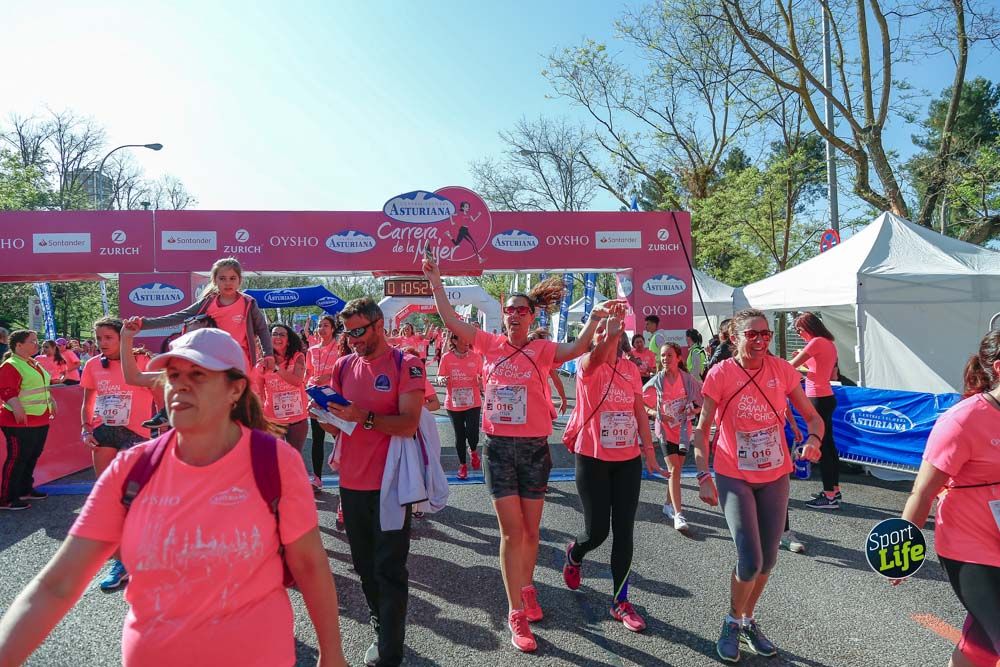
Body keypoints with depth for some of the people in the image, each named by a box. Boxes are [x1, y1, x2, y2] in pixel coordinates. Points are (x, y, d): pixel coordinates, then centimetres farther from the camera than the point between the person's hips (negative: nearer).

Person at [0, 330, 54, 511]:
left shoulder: (35, 364, 15)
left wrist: (51, 402, 23)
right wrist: (18, 409, -32)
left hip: (40, 420, 9)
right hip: (20, 422, -9)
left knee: (33, 456, 17)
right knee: (17, 458, -4)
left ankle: (25, 489, 30)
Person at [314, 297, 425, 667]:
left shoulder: (406, 365, -9)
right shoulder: (343, 366, 8)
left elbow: (409, 425, -16)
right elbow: (335, 426, 12)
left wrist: (364, 417, -28)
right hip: (351, 482, 6)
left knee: (389, 570, 2)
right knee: (365, 565, 16)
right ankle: (381, 626, 35)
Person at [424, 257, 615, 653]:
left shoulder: (542, 350, -5)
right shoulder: (491, 345, 1)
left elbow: (575, 349, -24)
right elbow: (450, 319, 3)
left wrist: (595, 319, -38)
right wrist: (435, 281, 3)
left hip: (534, 448, 0)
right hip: (499, 448, 1)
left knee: (530, 529, 14)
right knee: (511, 531, 2)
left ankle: (526, 586, 41)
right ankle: (517, 614, 13)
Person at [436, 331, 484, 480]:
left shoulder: (476, 357, -3)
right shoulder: (446, 358, -5)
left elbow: (482, 377, 6)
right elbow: (439, 378, 1)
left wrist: (481, 381, -16)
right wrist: (442, 380, -22)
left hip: (473, 403, 0)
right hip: (454, 404, 1)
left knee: (472, 434, -11)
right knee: (459, 436, 11)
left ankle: (473, 451, 25)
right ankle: (462, 465, 30)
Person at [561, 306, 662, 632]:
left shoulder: (630, 368, 5)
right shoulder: (587, 365, -9)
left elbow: (640, 412, 8)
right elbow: (596, 358, -34)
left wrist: (649, 451, 3)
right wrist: (609, 335, -54)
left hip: (628, 460, 4)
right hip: (593, 459, -4)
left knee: (623, 532, 5)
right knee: (597, 531, 2)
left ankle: (620, 601, 19)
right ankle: (574, 554, 38)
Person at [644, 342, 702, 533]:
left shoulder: (688, 379, -6)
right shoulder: (657, 380, -7)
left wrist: (695, 410, -13)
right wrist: (657, 414, -11)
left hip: (683, 429, 2)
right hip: (665, 428, -2)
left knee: (676, 469, 13)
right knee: (674, 469, -11)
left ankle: (668, 504, 33)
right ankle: (678, 514, -11)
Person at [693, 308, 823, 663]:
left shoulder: (781, 369, -6)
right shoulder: (720, 374, -14)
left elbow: (812, 417, 1)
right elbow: (701, 430, -9)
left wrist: (813, 440, -22)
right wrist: (704, 477, -15)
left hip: (775, 477, 4)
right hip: (735, 477, -3)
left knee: (768, 559, 13)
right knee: (750, 561, -10)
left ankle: (749, 621, 38)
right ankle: (733, 622, 19)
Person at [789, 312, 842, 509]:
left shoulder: (816, 342, -14)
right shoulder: (829, 344, 13)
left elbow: (791, 365, -14)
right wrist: (808, 362, 15)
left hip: (818, 399, -9)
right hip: (827, 397, 10)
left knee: (821, 445, -6)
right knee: (828, 444, 15)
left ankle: (829, 496, -2)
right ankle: (835, 490, 24)